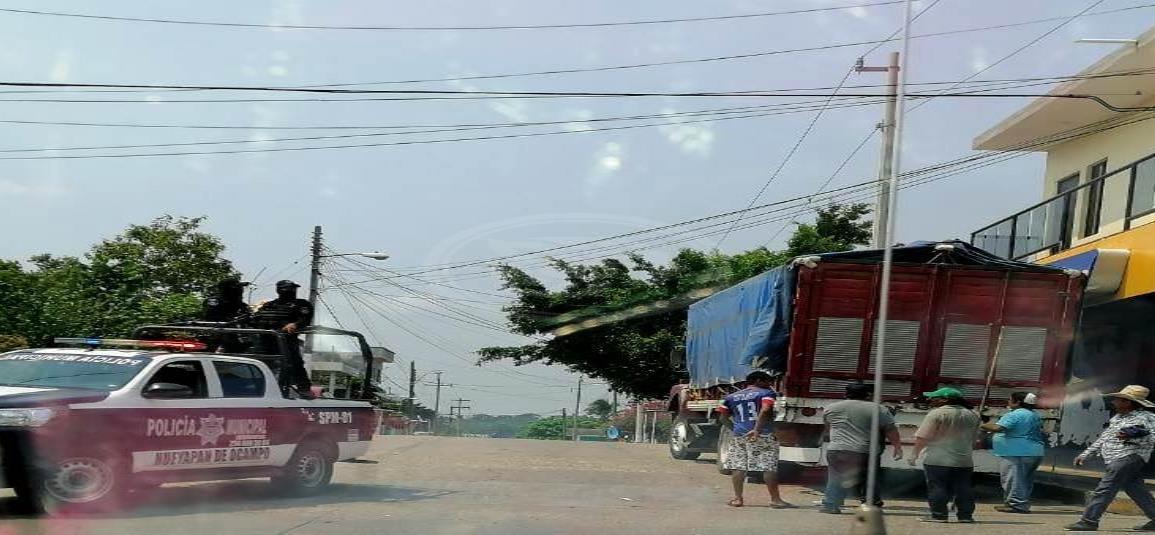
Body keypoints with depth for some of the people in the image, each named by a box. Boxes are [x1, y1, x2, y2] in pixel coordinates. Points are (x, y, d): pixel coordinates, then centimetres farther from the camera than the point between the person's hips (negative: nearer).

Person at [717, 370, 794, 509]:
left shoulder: (732, 397, 17)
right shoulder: (767, 393, 2)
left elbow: (724, 418, 15)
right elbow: (765, 410, -17)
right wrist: (757, 429, -21)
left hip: (739, 435, 4)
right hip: (763, 435, -4)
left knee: (738, 467, 8)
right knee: (769, 467, -2)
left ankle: (738, 498, 7)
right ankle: (775, 499, -3)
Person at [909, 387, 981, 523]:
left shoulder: (937, 413, -11)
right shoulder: (972, 415, 10)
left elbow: (922, 437, -12)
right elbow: (974, 439, 18)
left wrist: (914, 454, -3)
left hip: (938, 460, -6)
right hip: (965, 460, 6)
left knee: (937, 488, -1)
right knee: (963, 489, 9)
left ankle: (938, 515, -3)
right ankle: (966, 515, 9)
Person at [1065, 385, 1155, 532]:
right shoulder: (1116, 418, 20)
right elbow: (1103, 438, 25)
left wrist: (1132, 438, -30)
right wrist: (1085, 454, 23)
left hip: (1129, 458, -9)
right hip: (1115, 460, 9)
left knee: (1104, 489, -11)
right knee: (1135, 490, 11)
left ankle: (1089, 521, -10)